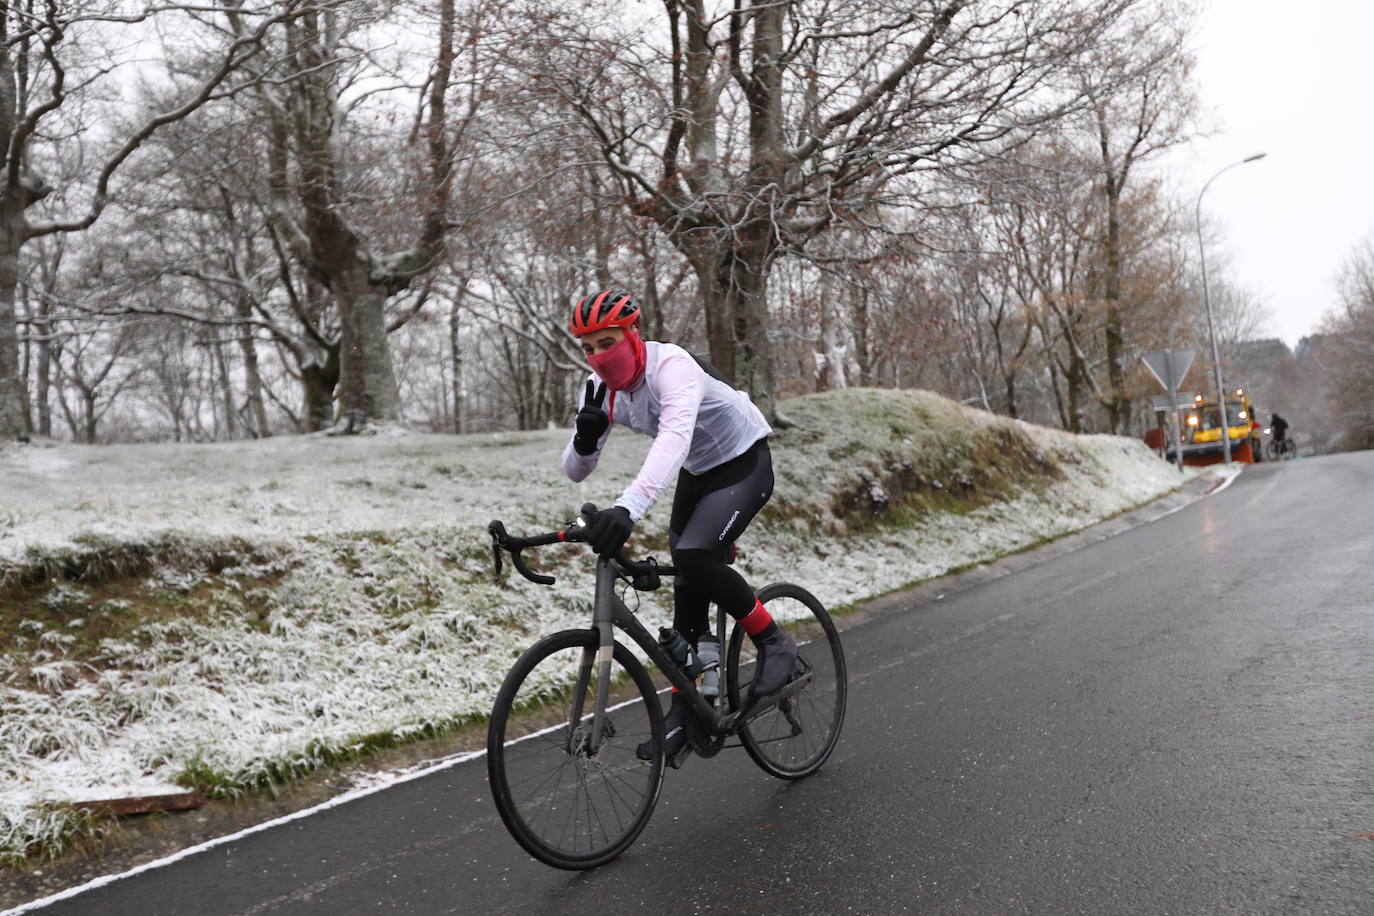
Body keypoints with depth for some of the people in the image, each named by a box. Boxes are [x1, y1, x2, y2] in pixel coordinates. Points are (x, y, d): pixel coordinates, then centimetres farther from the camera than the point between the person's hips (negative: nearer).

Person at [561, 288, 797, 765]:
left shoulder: (672, 367, -31)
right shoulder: (600, 389, -9)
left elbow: (674, 439, -50)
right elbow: (575, 470, -8)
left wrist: (627, 508, -62)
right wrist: (584, 438, -32)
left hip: (745, 464, -7)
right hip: (698, 473, 7)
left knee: (695, 556, -28)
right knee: (687, 591, 3)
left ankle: (773, 641, -5)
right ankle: (683, 711, 14)